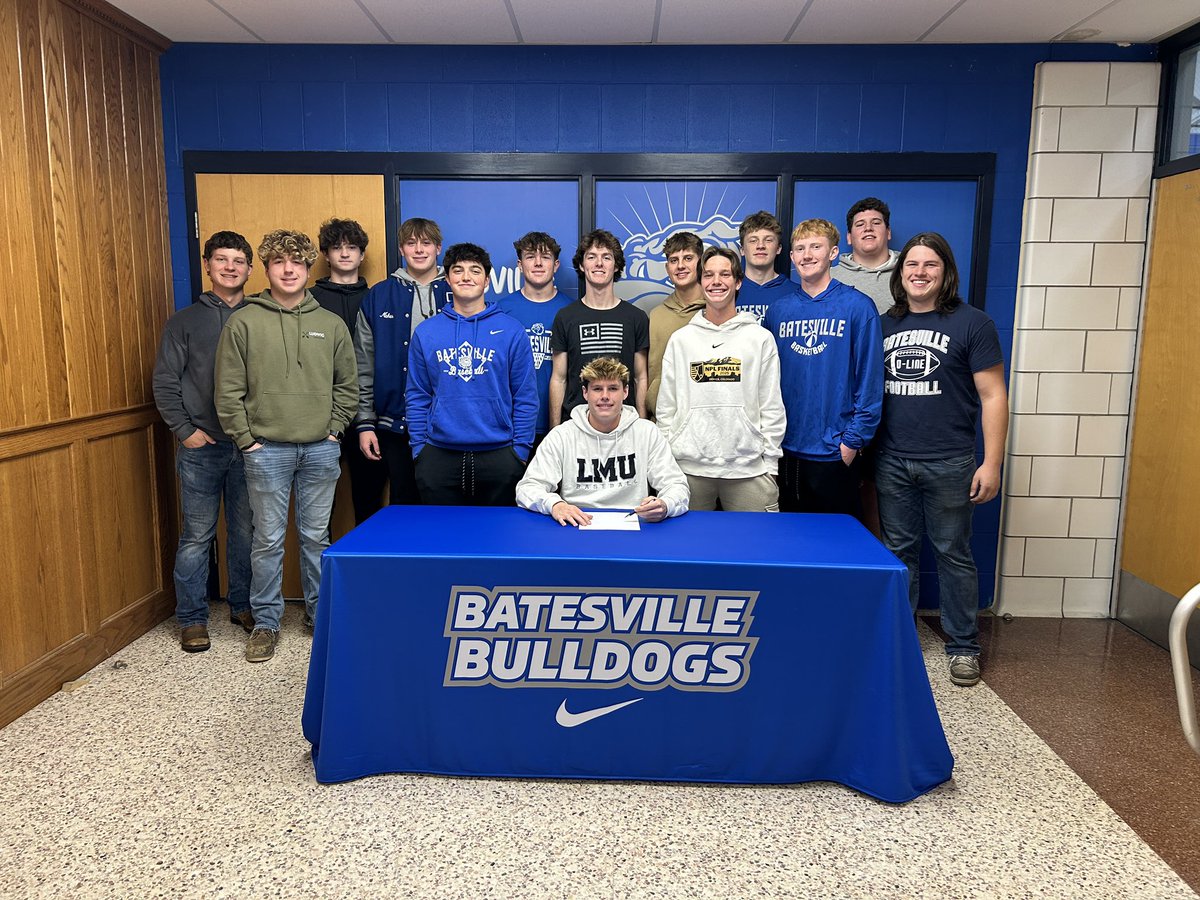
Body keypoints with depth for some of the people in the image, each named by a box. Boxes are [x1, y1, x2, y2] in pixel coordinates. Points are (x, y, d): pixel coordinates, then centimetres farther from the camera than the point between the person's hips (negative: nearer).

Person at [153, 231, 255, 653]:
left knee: (246, 533, 9)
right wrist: (185, 430, -6)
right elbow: (165, 382, 3)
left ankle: (243, 605, 25)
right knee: (197, 536, 4)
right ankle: (192, 619, 15)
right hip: (201, 447, -1)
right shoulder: (185, 321, 5)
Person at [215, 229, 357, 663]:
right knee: (268, 541, 6)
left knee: (316, 537, 11)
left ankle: (319, 610, 26)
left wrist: (334, 430, 2)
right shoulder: (243, 322, -1)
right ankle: (265, 622, 19)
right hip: (267, 451, -2)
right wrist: (247, 440, -6)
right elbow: (228, 391, -2)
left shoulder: (331, 324, 6)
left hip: (320, 449, 2)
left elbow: (347, 385, 10)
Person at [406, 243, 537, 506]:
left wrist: (521, 449, -3)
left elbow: (525, 397, 1)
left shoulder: (511, 330, 1)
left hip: (499, 454, -1)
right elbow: (417, 397, 8)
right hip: (439, 455, 1)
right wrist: (418, 448, 2)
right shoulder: (425, 332, 6)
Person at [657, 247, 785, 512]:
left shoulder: (761, 338, 5)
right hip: (688, 467, 1)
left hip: (749, 470, -1)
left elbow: (772, 406, 5)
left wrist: (770, 463, 1)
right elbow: (666, 406, 9)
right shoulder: (680, 339, 8)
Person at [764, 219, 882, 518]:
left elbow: (870, 379, -8)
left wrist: (855, 438, -12)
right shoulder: (778, 310, 7)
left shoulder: (858, 306, -6)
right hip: (785, 448, 4)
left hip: (835, 451, -4)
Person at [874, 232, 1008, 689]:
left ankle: (963, 646, 19)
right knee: (898, 552, 11)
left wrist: (992, 463, -10)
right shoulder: (885, 325, 10)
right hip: (892, 463, 4)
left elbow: (993, 395, -4)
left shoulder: (972, 323, -2)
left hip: (949, 464, -3)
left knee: (953, 554, 6)